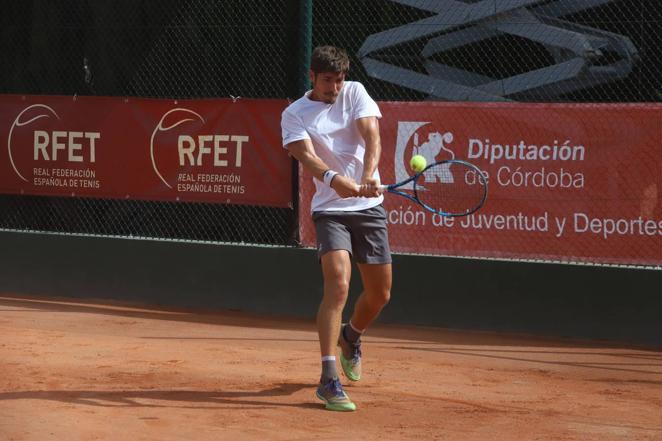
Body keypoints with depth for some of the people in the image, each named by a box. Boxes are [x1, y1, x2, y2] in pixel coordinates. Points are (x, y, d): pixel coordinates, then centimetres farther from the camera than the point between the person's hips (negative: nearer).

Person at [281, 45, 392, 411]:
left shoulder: (355, 93, 3)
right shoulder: (294, 115, -3)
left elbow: (372, 136, -13)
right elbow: (306, 155, -20)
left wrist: (369, 174, -32)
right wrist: (333, 178, -42)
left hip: (369, 207, 3)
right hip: (330, 209, -3)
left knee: (380, 294, 11)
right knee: (338, 286, -22)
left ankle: (351, 336, 45)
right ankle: (329, 380, -23)